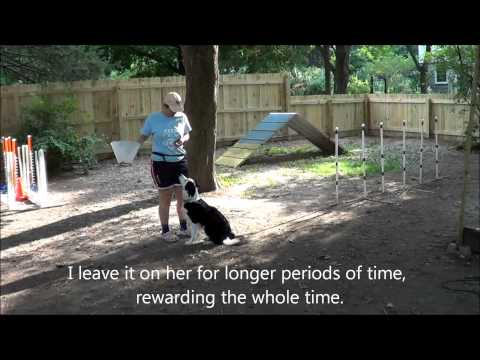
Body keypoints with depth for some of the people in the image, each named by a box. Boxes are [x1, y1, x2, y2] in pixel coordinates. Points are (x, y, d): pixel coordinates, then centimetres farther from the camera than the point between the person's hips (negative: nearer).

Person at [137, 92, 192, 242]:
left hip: (180, 161, 3)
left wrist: (183, 140, -11)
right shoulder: (153, 118, -8)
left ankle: (184, 227, 26)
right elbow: (143, 136, -1)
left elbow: (187, 134, 11)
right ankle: (165, 231, 18)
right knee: (165, 199, 5)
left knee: (183, 197, 9)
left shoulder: (182, 117, 0)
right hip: (161, 163, -3)